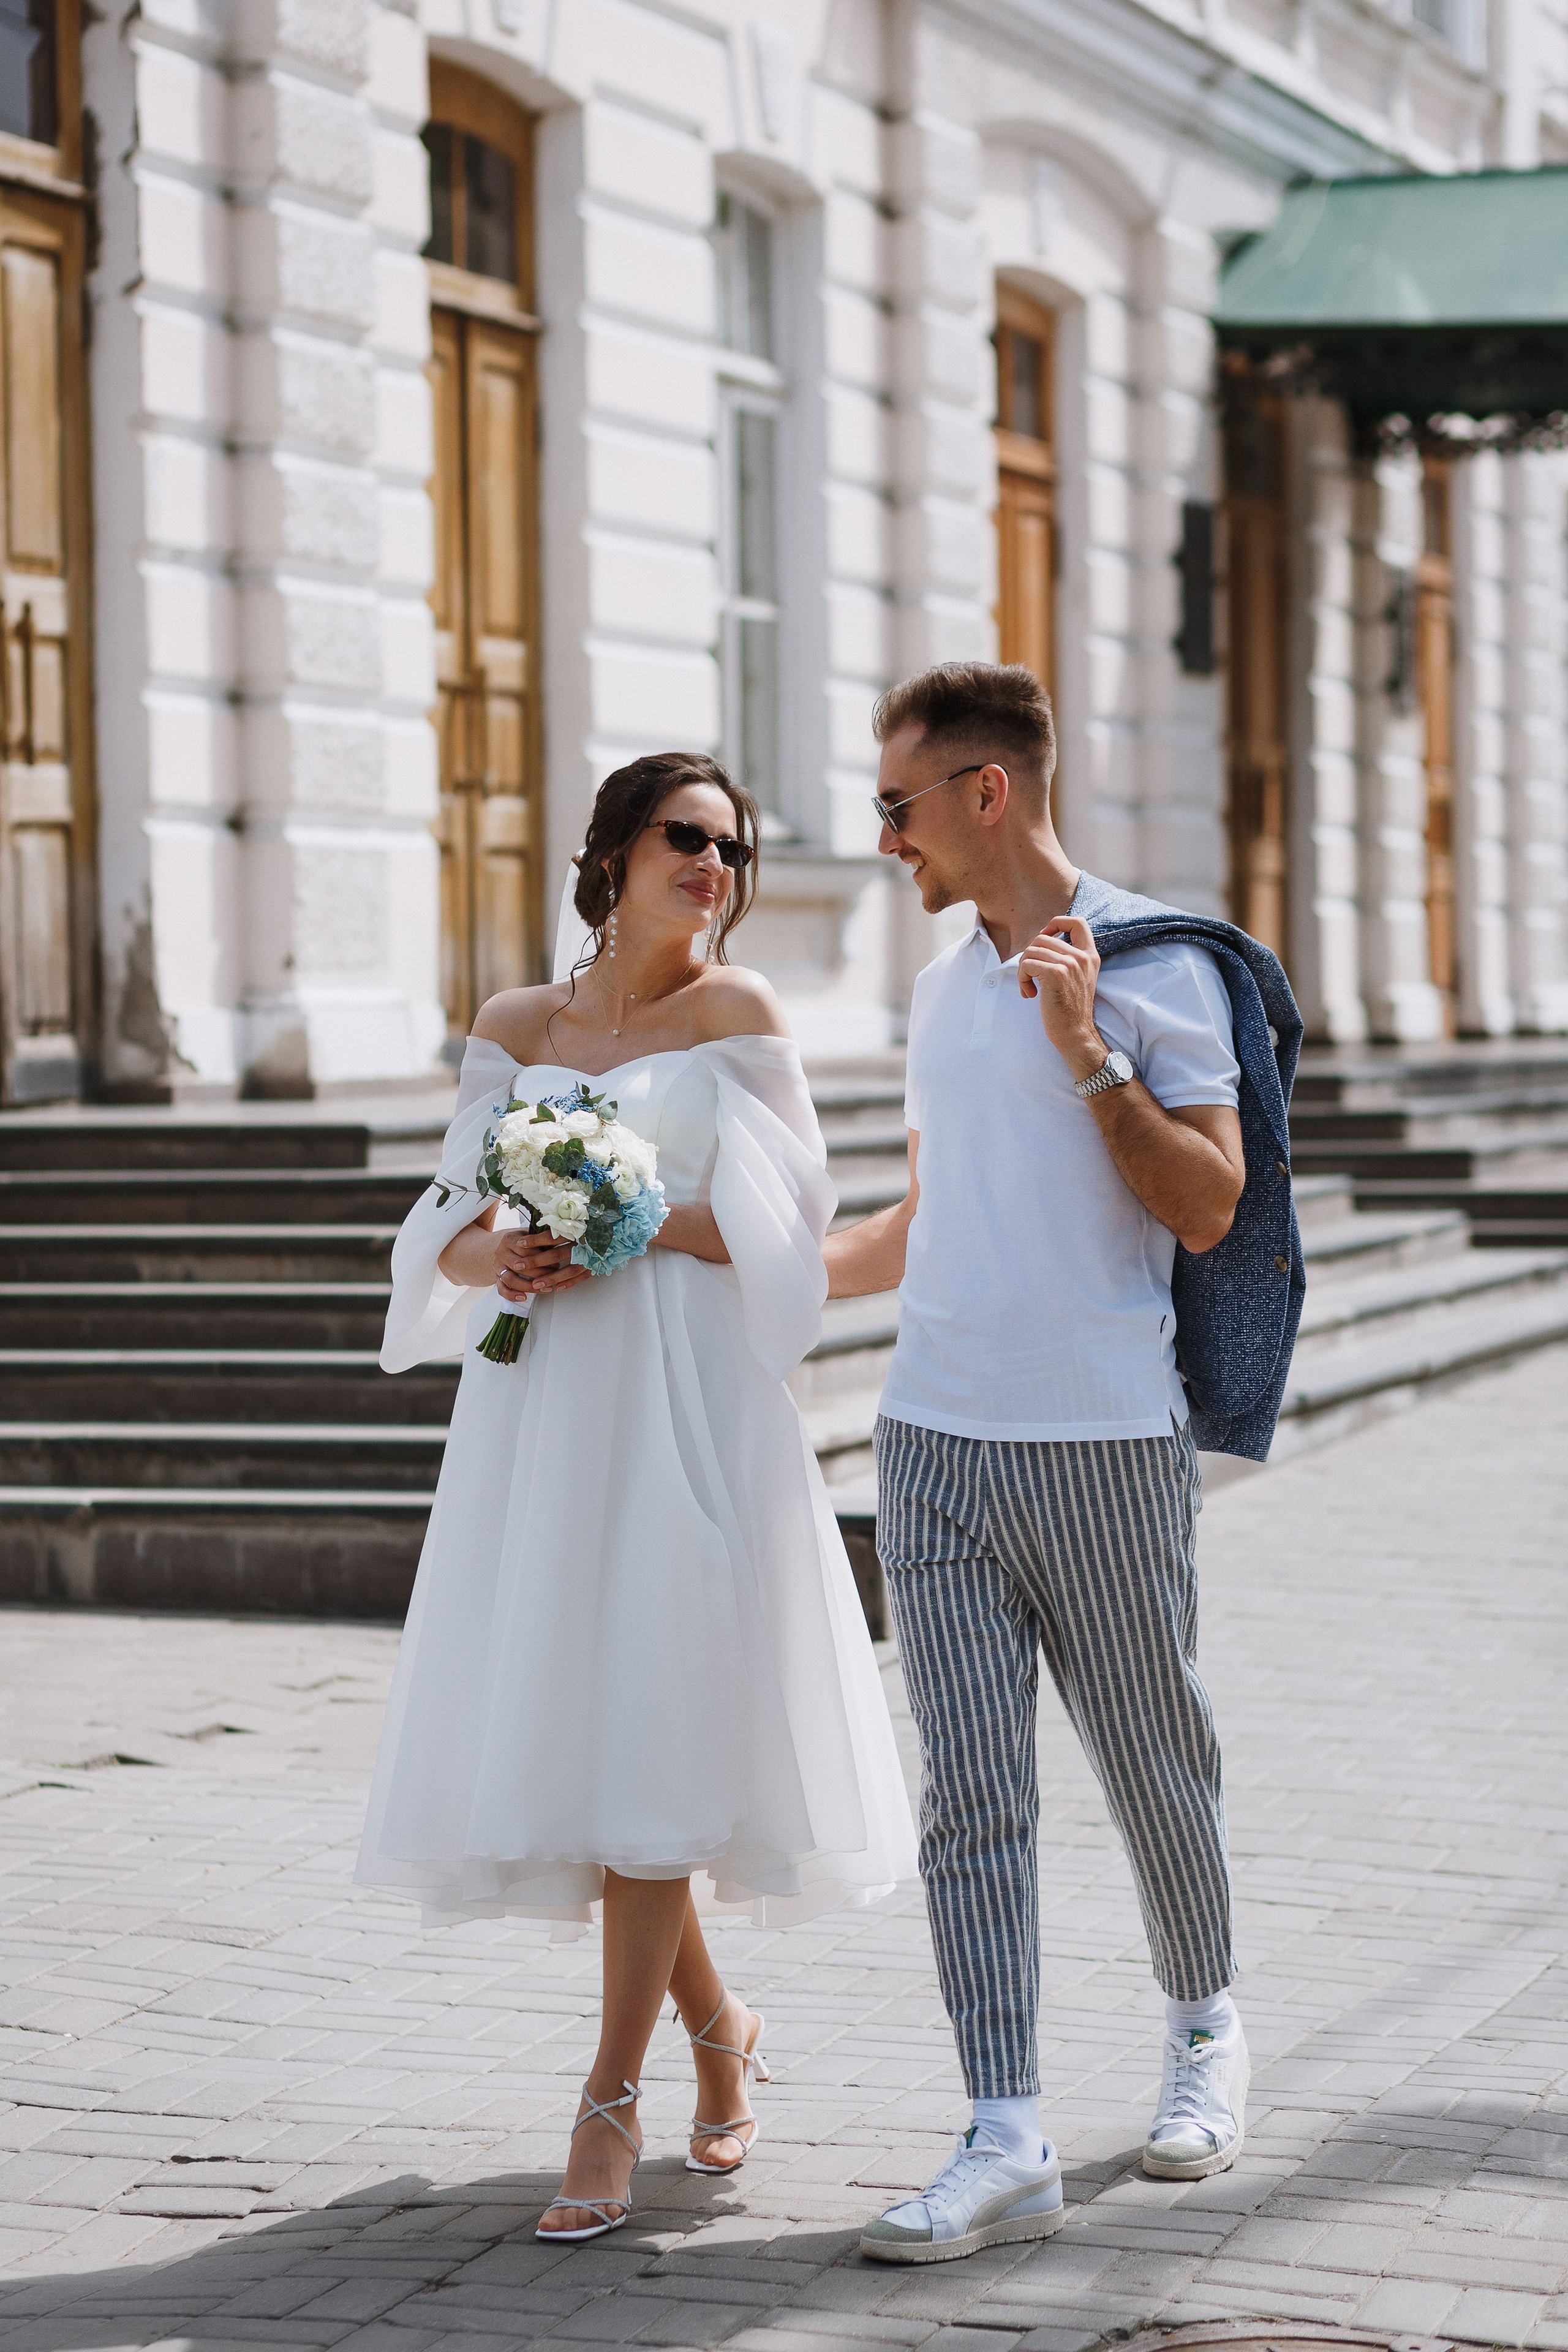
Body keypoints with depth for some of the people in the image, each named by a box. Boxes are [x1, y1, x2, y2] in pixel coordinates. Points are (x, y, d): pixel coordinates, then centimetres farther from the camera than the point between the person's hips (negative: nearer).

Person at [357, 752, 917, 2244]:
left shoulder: (733, 1012, 3)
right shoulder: (513, 1026, 13)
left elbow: (782, 1221, -3)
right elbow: (450, 1225, 11)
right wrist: (492, 1252, -10)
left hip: (682, 1405, -4)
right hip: (536, 1406, 4)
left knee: (645, 1739, -8)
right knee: (550, 1722, 4)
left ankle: (613, 2098, 0)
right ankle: (716, 2025, 26)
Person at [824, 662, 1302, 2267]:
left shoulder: (1160, 968, -5)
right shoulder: (944, 988, 15)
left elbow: (1208, 1210, -13)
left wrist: (1088, 1052, -20)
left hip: (1103, 1441, -5)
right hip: (934, 1441, 5)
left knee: (1154, 1767, 10)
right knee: (969, 1794, -2)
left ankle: (1203, 2034, 35)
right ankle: (1006, 2146, -3)